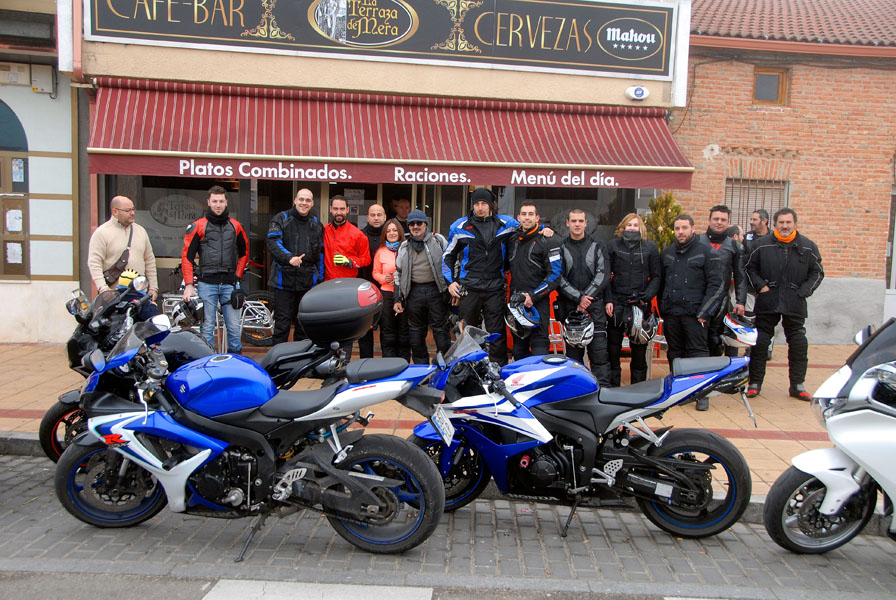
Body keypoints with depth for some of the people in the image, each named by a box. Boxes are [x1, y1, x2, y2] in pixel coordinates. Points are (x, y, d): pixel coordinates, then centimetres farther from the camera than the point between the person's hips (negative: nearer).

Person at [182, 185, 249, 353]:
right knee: (207, 328, -1)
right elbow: (187, 256, 2)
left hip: (229, 284, 2)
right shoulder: (198, 226, 3)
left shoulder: (235, 226, 12)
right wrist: (189, 284, -5)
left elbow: (244, 252, 24)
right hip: (206, 284, -2)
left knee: (234, 327, 3)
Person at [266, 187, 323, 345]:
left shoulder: (317, 225, 16)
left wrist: (320, 278, 15)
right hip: (284, 280, -3)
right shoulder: (281, 219, 4)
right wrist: (289, 257, -26)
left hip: (308, 282, 4)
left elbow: (320, 253, 20)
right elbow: (273, 242, -10)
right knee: (282, 323, -2)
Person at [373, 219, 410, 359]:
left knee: (404, 332, 5)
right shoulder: (380, 252, 9)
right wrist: (384, 278, -8)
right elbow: (375, 272, 11)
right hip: (387, 294, 1)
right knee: (387, 332, 5)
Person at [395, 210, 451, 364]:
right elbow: (398, 273, 16)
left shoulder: (438, 240, 5)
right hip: (414, 292, 3)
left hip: (436, 290, -3)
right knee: (416, 331, 8)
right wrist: (398, 299, 10)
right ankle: (421, 367, 18)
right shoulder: (404, 247, 14)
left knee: (440, 329, -2)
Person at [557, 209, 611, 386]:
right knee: (573, 352, 2)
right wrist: (579, 297, -10)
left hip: (595, 305, 0)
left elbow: (603, 275, 1)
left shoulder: (598, 246, 10)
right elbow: (559, 278, 0)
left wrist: (586, 297, -9)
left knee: (599, 352, -6)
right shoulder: (560, 247, 8)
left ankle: (603, 390, -4)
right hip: (569, 306, 1)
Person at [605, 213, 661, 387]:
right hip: (616, 303, 0)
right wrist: (607, 300, -5)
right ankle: (612, 387, 13)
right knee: (613, 348, 4)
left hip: (641, 303, 0)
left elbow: (656, 276, 5)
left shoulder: (650, 247, 7)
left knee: (639, 349, 5)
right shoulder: (613, 245, 7)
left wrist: (647, 297, -9)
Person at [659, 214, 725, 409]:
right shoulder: (667, 253, 14)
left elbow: (717, 284, -5)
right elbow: (660, 282, 22)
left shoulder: (707, 252, -1)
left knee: (698, 353, -5)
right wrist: (662, 309, 13)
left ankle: (702, 394, 0)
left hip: (693, 313, -5)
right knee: (674, 353, 10)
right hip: (671, 313, 5)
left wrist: (704, 312, -11)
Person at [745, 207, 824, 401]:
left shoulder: (808, 246, 4)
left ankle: (797, 385, 16)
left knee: (799, 345, 4)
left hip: (795, 304, 1)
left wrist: (803, 292, -1)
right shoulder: (761, 244, 1)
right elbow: (750, 268, 9)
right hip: (767, 302, -1)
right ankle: (755, 383, 12)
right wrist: (761, 286, -3)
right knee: (759, 343, 1)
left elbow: (817, 273, 10)